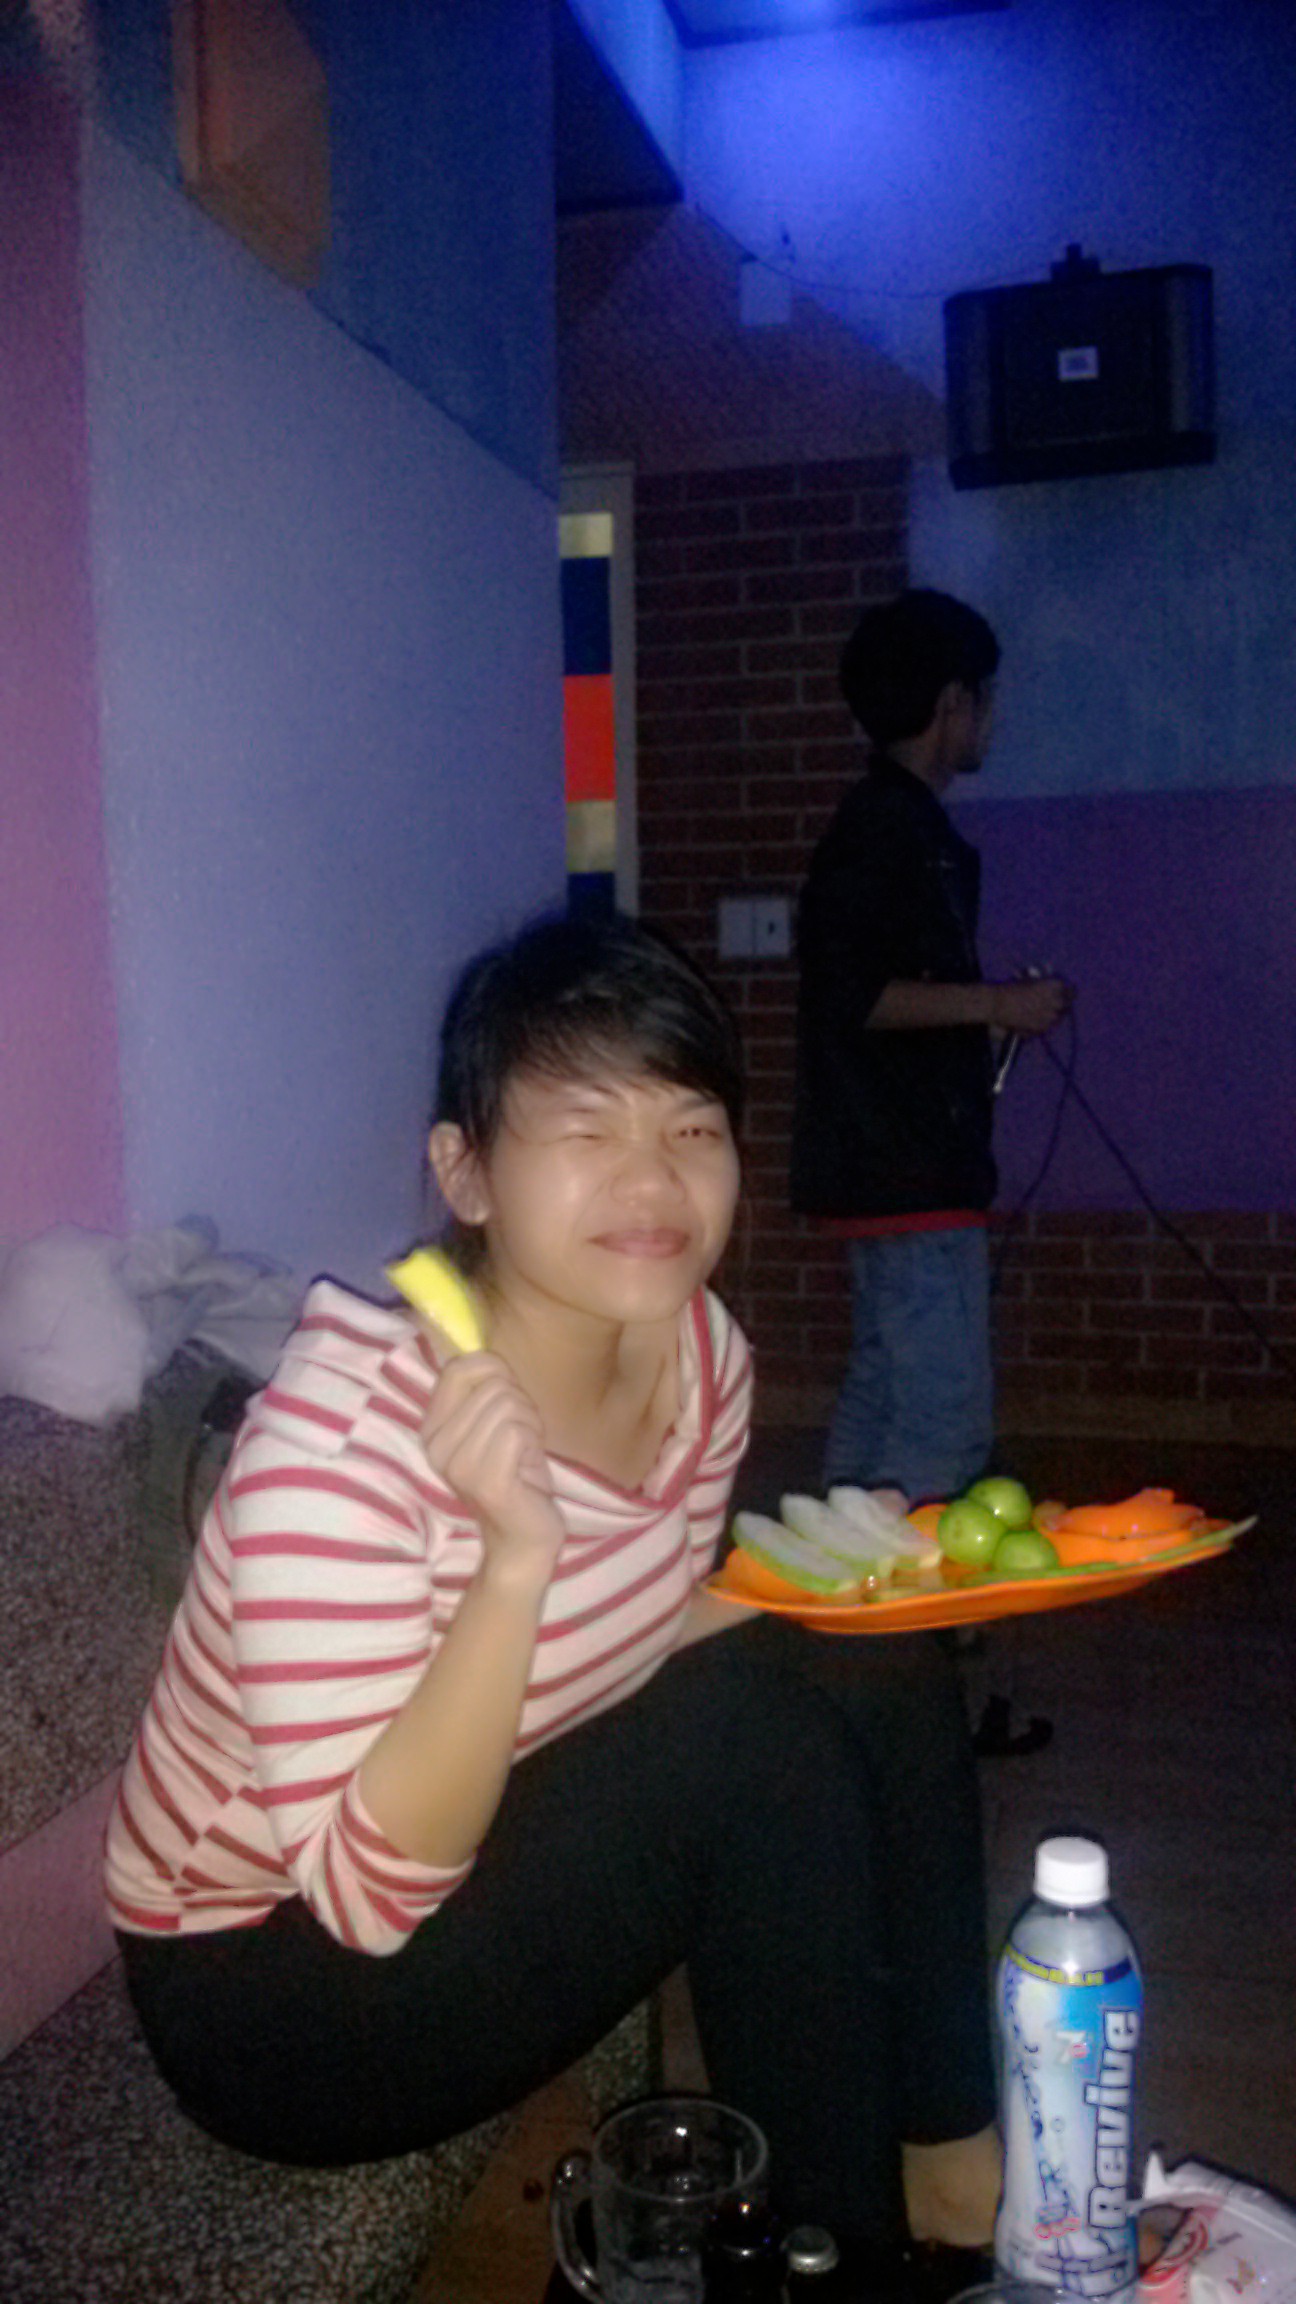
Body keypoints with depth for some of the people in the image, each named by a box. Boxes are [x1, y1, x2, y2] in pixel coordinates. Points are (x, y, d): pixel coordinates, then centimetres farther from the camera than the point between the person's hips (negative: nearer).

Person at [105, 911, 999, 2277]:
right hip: (267, 1987, -7)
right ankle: (845, 2233, -1)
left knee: (878, 1673, -5)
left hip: (521, 1847, 7)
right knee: (754, 1731, -25)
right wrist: (515, 1560, -41)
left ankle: (942, 2158, 11)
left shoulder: (698, 1351, -9)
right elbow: (372, 1893, -29)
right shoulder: (343, 1431, -30)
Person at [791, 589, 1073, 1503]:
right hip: (906, 1170, -10)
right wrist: (998, 1002, -16)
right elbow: (848, 992, -22)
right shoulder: (887, 827, -14)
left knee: (882, 1394, 15)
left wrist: (991, 1013, 20)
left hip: (899, 1164, 10)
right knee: (949, 1421, -8)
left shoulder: (900, 822, 16)